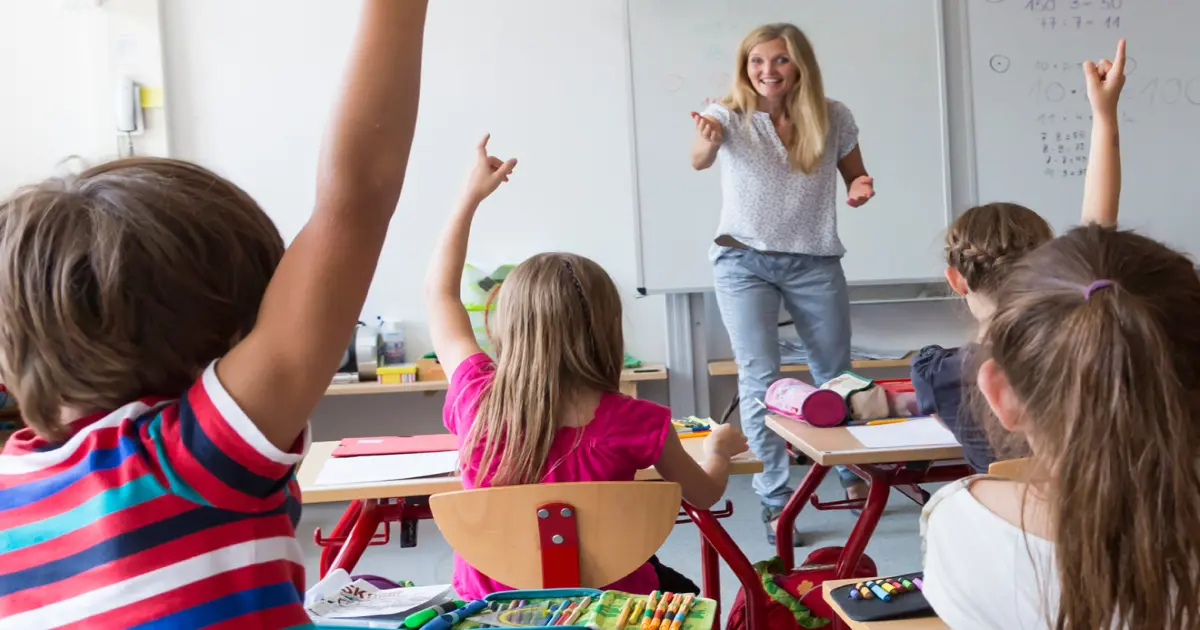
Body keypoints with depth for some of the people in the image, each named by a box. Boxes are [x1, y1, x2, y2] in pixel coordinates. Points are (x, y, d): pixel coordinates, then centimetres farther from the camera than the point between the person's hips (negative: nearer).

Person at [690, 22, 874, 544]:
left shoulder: (833, 117, -2)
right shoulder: (730, 114, -9)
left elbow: (855, 181, 11)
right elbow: (698, 161, -31)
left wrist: (860, 191, -13)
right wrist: (706, 144, -54)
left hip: (815, 262, 2)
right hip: (744, 263, -2)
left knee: (836, 374, 14)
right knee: (760, 381, -5)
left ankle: (853, 475, 38)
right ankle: (775, 501, 7)